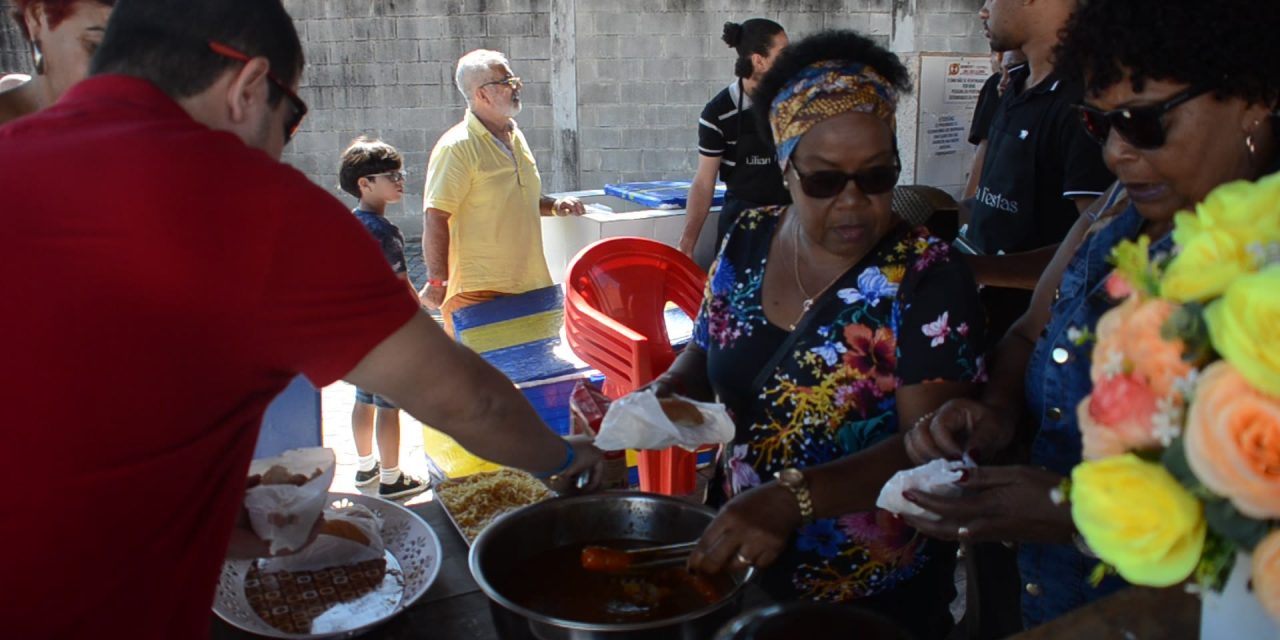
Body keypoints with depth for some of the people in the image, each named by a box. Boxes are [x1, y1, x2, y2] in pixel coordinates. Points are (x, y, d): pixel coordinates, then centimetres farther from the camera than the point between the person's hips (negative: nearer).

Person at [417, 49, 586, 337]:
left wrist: (553, 205, 8)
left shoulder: (515, 137, 13)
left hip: (527, 282, 8)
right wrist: (437, 281, -21)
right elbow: (435, 218, -19)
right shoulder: (457, 147, -15)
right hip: (477, 292, -8)